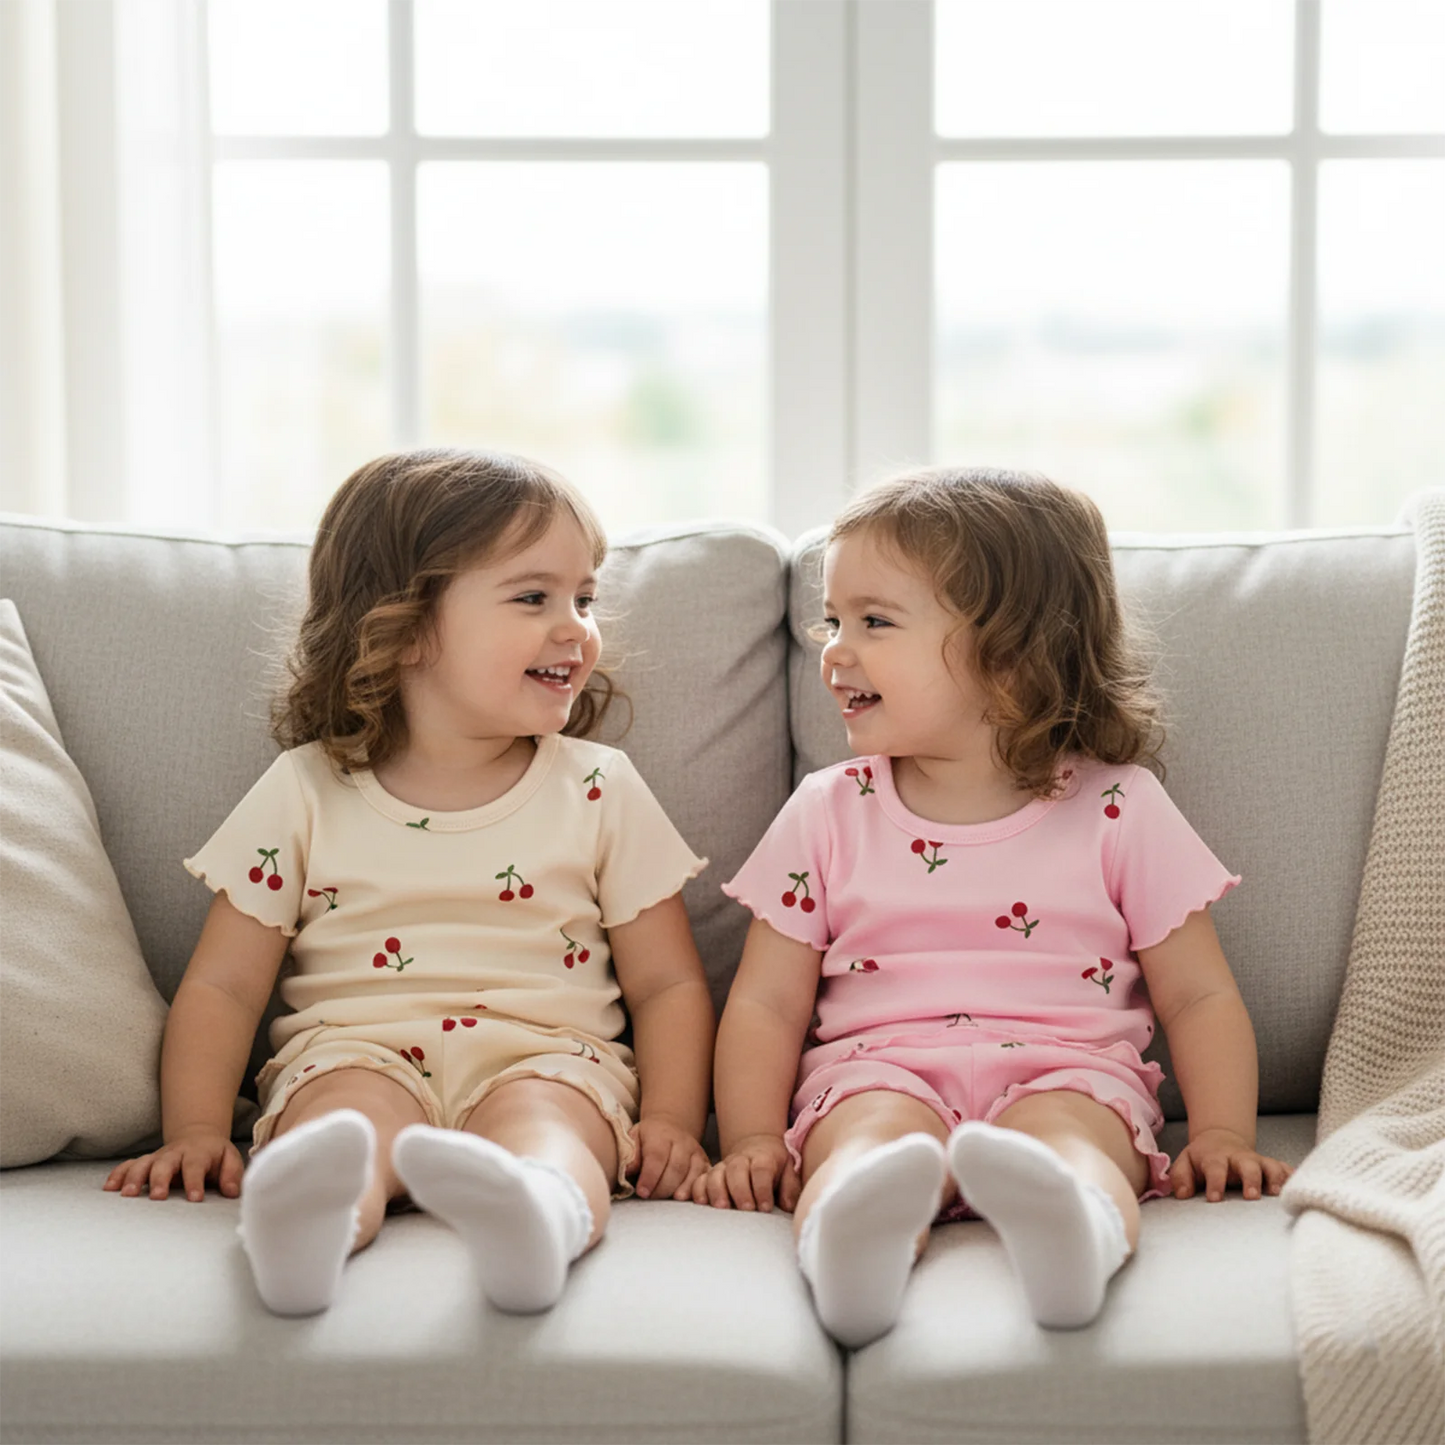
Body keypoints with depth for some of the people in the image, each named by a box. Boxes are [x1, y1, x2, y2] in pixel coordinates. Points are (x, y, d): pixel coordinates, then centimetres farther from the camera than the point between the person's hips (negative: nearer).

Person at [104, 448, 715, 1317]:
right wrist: (196, 1131, -4)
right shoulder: (308, 792, 9)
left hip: (544, 1058, 0)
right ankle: (307, 1211, -65)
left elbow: (668, 984, 12)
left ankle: (537, 1214, -67)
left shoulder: (599, 790, 11)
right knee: (354, 1114, -34)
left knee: (537, 1122, -35)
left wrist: (672, 1122, -5)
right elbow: (223, 986, 10)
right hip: (358, 1053, 0)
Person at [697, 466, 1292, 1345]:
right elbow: (767, 1002, 11)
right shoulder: (829, 814, 13)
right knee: (878, 1139, -34)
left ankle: (1074, 1235, -67)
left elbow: (1198, 995, 10)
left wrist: (1221, 1134, -6)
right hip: (877, 1073, 1)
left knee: (1060, 1134, -35)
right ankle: (851, 1243, -65)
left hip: (1066, 1076, -1)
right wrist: (752, 1141, -5)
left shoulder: (1118, 810, 8)